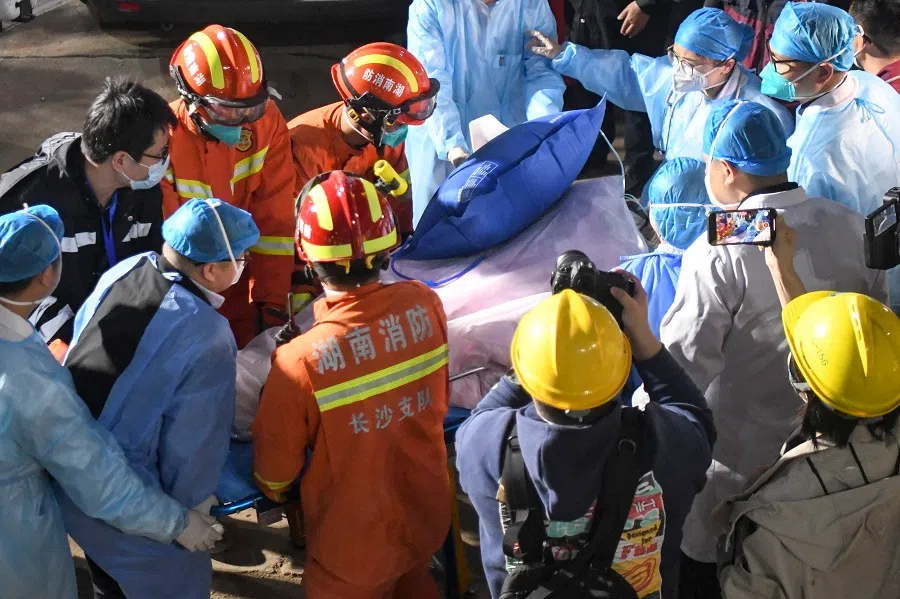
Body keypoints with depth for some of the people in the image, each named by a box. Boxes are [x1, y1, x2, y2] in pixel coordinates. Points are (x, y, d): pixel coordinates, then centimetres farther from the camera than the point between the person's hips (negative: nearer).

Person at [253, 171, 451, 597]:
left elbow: (275, 464, -13)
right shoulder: (424, 305, -18)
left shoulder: (301, 361, -31)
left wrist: (273, 492, 9)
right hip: (428, 516, 3)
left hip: (355, 547, -3)